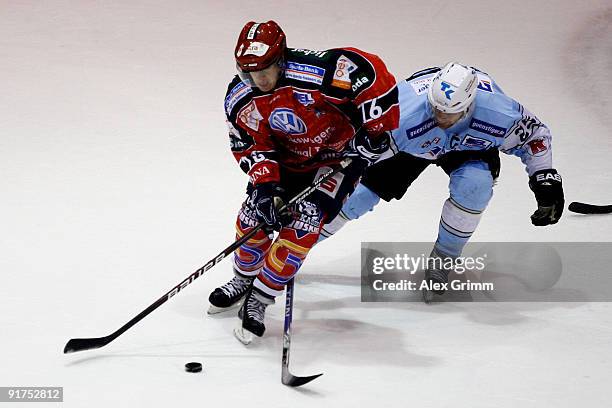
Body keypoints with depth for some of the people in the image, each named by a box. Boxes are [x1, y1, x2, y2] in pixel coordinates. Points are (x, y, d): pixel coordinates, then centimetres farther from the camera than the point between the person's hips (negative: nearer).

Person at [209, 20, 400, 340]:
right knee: (255, 214, 1)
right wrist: (264, 183, -24)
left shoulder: (315, 72, -37)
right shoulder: (240, 99, -17)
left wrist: (376, 130, -27)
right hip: (287, 157, 5)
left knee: (303, 224, -16)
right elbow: (251, 144, -8)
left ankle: (259, 299, -4)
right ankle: (243, 280, 30)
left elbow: (372, 74, -34)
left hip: (339, 155, -5)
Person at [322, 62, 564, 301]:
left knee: (474, 183, -31)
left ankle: (443, 258, -9)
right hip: (411, 144, 0)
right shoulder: (403, 117, -44)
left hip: (469, 145, 0)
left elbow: (533, 134, -17)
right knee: (359, 190, -7)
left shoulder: (499, 115, -38)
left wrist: (546, 179, -18)